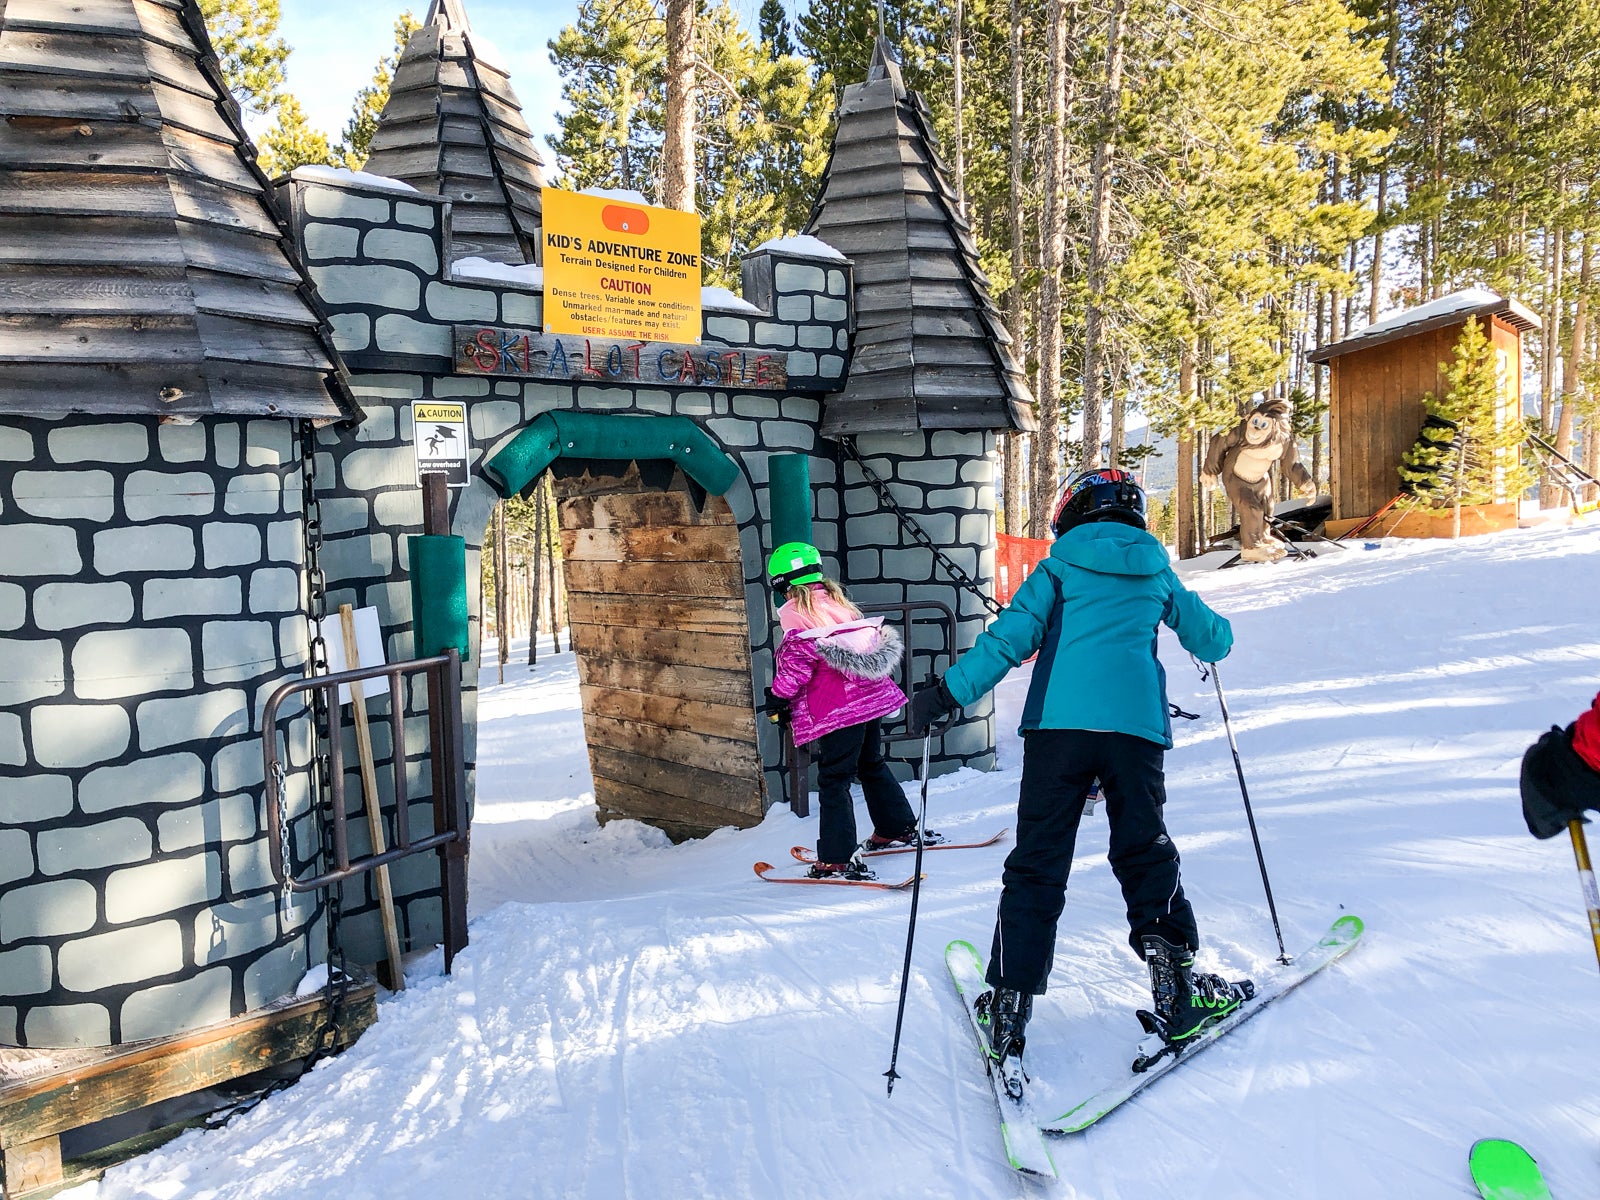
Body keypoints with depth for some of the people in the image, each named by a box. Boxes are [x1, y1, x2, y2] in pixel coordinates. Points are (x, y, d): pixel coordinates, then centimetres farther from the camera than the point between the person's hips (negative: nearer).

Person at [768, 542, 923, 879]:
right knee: (872, 764, 25)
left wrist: (780, 698, 0)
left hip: (836, 709, -8)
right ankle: (900, 829, 38)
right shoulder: (837, 600, 15)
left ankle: (838, 859, -1)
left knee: (833, 780, -2)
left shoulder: (795, 612, -9)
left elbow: (796, 661, -13)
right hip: (872, 697, 8)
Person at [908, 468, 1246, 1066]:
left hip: (1058, 725, -1)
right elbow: (1212, 640, 27)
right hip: (1136, 727, 2)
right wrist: (1214, 638, 51)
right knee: (1145, 856, 16)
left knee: (1036, 864, 4)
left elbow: (1009, 638, -3)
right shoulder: (1157, 573, 17)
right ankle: (1178, 987, 11)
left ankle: (1010, 1003, 5)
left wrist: (948, 692, -1)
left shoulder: (1059, 569, 9)